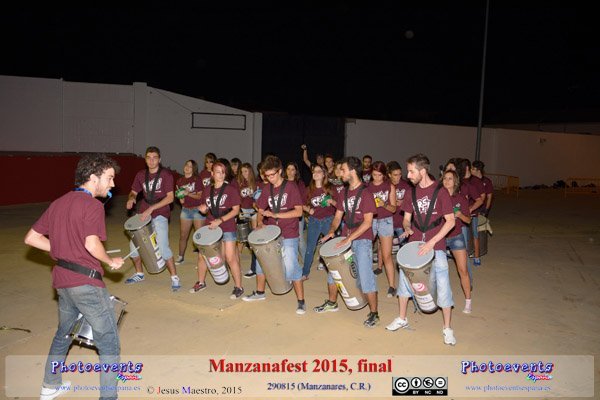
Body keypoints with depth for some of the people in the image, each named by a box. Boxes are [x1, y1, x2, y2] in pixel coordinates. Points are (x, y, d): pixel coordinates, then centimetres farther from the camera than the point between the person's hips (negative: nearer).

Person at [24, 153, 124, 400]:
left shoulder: (59, 203, 11)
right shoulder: (92, 205, -14)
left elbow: (31, 238, 12)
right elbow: (92, 244, -27)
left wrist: (63, 250, 14)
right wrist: (110, 262, -10)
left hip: (62, 282, 9)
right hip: (86, 282, -9)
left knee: (63, 333, 29)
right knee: (109, 344, 2)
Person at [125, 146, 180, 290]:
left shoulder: (166, 174, -8)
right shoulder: (141, 175, 7)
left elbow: (170, 198, -14)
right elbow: (134, 192, 16)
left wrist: (151, 208, -21)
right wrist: (131, 198, -9)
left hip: (160, 214, -6)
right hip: (143, 213, 6)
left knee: (162, 246, -16)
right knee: (134, 244, 7)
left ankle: (174, 277, -2)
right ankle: (139, 273, 30)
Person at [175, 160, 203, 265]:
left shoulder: (197, 179, -5)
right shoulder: (180, 181, 9)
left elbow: (201, 196, -9)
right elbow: (180, 197, 14)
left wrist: (189, 193, -20)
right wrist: (181, 197, -8)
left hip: (198, 209, -4)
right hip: (185, 210, 4)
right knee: (183, 235, 9)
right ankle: (180, 257, 24)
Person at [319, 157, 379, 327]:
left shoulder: (365, 193, -12)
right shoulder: (344, 193, 10)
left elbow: (367, 222, -17)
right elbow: (338, 216, 13)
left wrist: (349, 238, -22)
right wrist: (332, 231, -6)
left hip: (362, 239, -7)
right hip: (345, 239, 8)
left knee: (365, 277, -8)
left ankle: (374, 313, 7)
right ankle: (332, 302, 34)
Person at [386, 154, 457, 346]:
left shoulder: (440, 192, -10)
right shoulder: (412, 192, 5)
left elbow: (450, 221, -13)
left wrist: (431, 242, -20)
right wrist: (407, 228, -12)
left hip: (436, 245, -5)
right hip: (414, 243, 5)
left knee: (443, 286, -5)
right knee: (404, 278, 11)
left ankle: (447, 328, 13)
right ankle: (402, 319, 29)